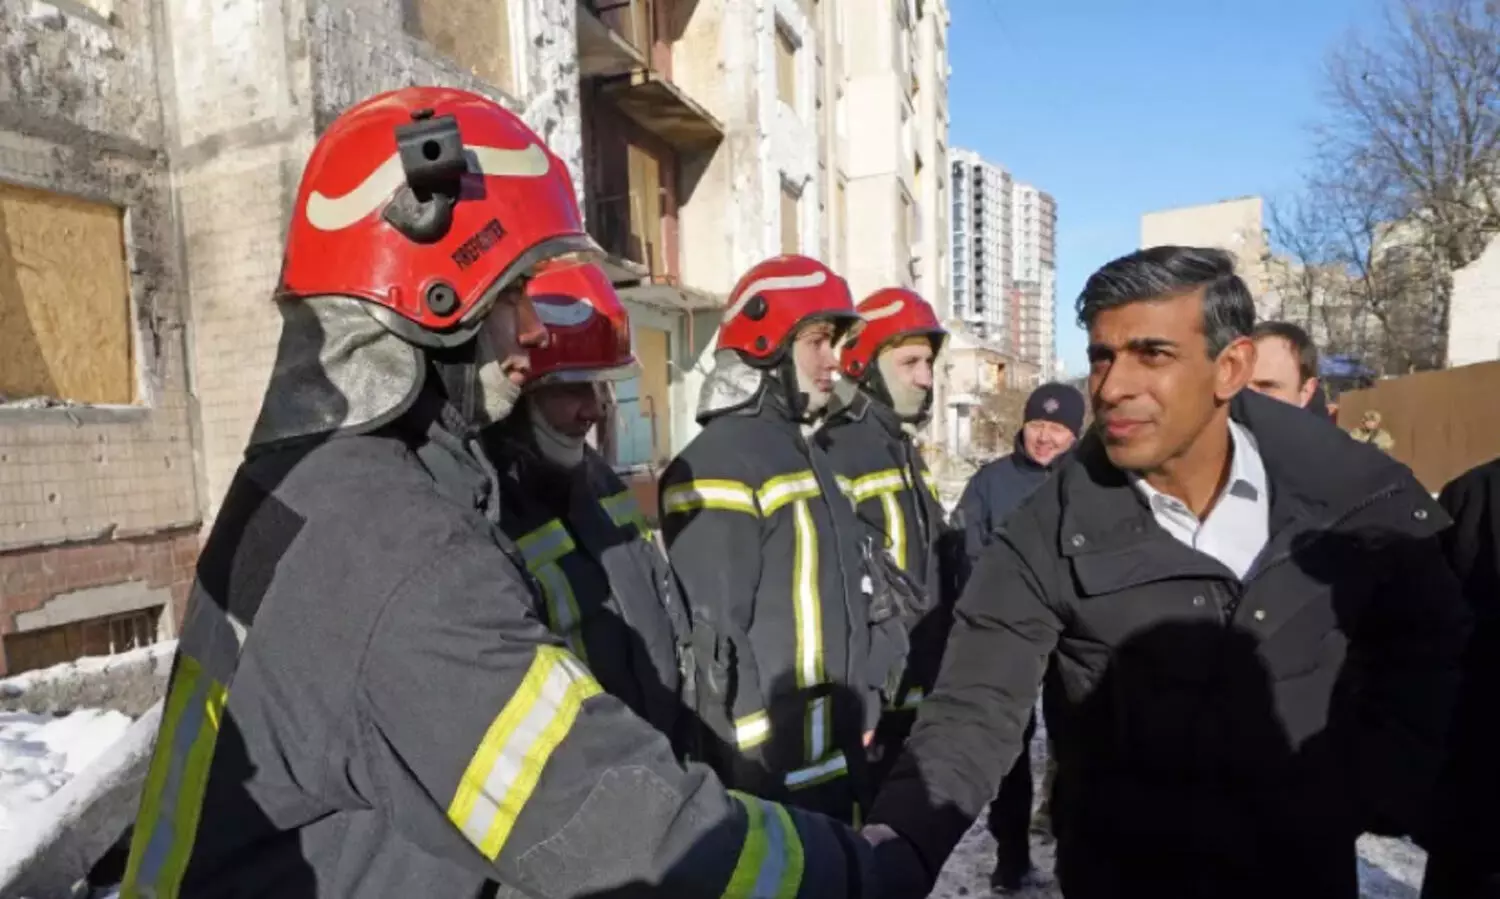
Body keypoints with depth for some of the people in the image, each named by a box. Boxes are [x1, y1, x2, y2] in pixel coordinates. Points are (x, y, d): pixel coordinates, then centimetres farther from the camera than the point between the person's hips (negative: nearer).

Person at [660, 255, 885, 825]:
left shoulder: (807, 454, 13)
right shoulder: (717, 466, -19)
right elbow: (712, 640, -22)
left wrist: (860, 709, 16)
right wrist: (755, 764, -18)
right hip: (770, 768, -9)